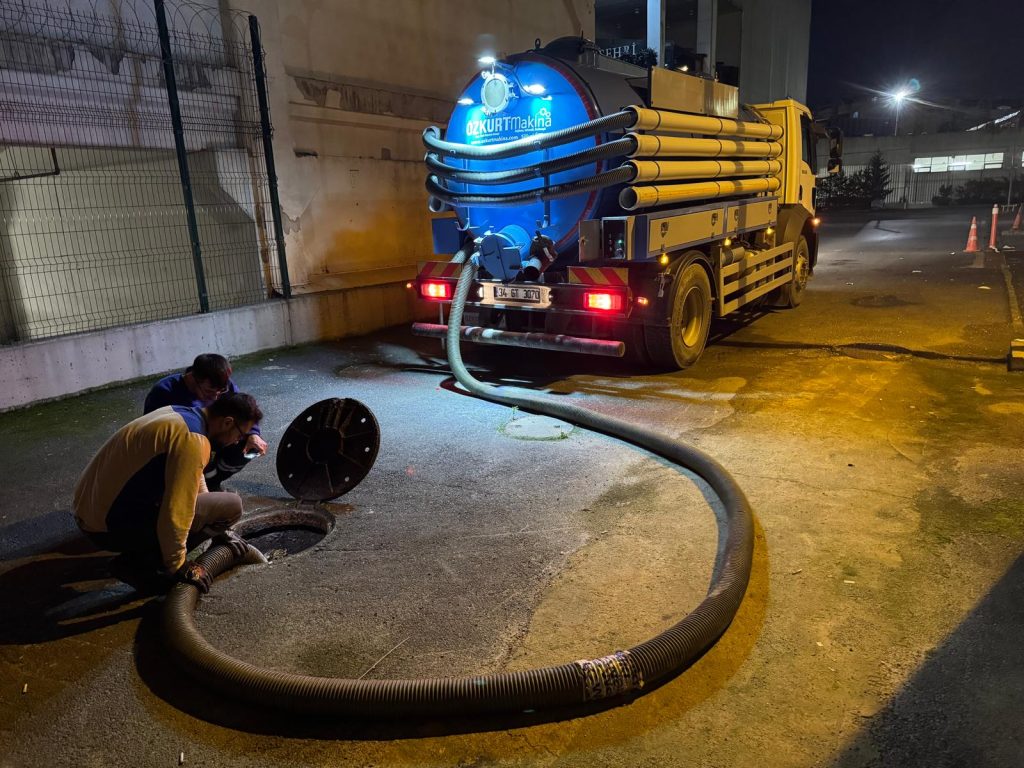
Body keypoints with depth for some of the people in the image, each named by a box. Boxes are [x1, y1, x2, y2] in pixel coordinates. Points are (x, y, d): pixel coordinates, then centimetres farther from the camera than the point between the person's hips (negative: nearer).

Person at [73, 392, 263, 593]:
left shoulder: (181, 414, 8)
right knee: (231, 505, -11)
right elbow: (175, 512, -23)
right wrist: (177, 567, -9)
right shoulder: (192, 440, -22)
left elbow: (193, 481, 21)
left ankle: (140, 553, 14)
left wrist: (218, 529, 25)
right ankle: (142, 563, -6)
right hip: (110, 526, -10)